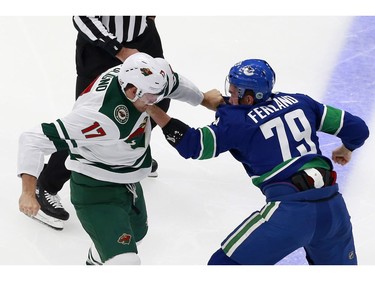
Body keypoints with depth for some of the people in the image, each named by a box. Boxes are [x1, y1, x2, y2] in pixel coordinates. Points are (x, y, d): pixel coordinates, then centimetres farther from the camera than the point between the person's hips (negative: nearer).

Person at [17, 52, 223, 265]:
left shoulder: (134, 75, -16)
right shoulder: (98, 115, -37)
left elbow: (172, 81, 8)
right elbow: (35, 139, -35)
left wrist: (204, 99, 22)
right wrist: (29, 193, -43)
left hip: (128, 181, 9)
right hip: (96, 190, -9)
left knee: (136, 233, 34)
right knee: (125, 261, -23)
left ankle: (97, 260, 65)